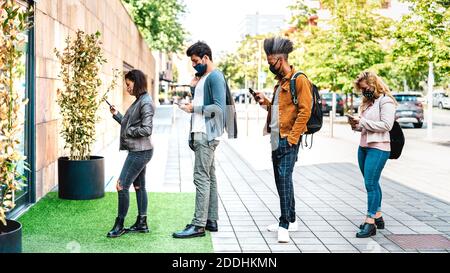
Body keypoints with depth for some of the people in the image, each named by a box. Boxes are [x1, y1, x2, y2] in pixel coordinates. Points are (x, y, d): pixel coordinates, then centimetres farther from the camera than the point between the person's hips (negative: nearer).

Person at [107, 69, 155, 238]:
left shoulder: (146, 102, -16)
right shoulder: (139, 101, 15)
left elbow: (146, 130, -22)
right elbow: (129, 124, 17)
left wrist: (128, 131, -13)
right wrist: (116, 115, 8)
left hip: (140, 152, -10)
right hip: (137, 151, 10)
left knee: (122, 186, -8)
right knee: (138, 186, 14)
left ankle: (119, 225, 1)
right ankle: (142, 223, 23)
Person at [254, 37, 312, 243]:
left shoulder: (299, 80, -9)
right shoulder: (280, 81, 19)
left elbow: (304, 111, -15)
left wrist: (292, 137, -18)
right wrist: (266, 102, 10)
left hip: (288, 139, -9)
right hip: (275, 138, 9)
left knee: (284, 178, -15)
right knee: (280, 180, 12)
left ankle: (285, 226, -13)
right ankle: (290, 221, 22)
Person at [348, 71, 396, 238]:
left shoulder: (385, 101, -9)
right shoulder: (367, 102, 16)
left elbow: (386, 125, -18)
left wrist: (362, 122, -18)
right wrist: (355, 125, 1)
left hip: (378, 148, -8)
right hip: (363, 146, 8)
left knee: (370, 184, -11)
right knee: (372, 183, 13)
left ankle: (370, 222, -7)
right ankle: (377, 217, 23)